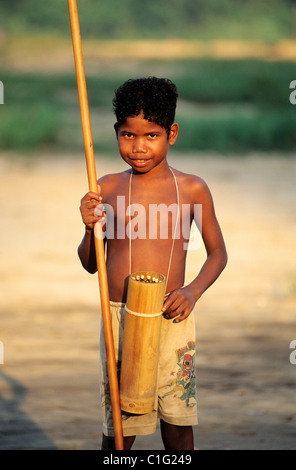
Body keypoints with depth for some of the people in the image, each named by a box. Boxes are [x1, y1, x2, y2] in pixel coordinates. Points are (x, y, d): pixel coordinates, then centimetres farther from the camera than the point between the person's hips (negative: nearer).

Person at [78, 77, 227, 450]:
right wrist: (90, 228, -10)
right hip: (119, 317, 0)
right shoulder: (108, 188, 2)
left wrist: (193, 291, -7)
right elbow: (90, 264, 10)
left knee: (178, 425, 4)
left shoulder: (192, 189, 0)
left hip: (172, 320, 0)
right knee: (119, 428, 1)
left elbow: (217, 253, 10)